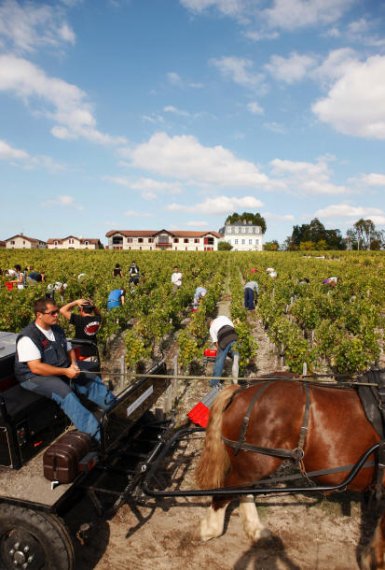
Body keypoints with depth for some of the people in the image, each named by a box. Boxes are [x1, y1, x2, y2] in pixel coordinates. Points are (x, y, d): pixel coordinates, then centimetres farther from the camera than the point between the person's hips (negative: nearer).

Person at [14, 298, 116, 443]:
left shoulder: (57, 330, 8)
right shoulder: (28, 337, -19)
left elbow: (69, 350, 18)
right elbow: (36, 368, -25)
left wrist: (73, 364, -5)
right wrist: (65, 372, -25)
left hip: (62, 371, 9)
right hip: (35, 376, -8)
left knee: (93, 380, -6)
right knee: (65, 393, -33)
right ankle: (99, 435, -40)